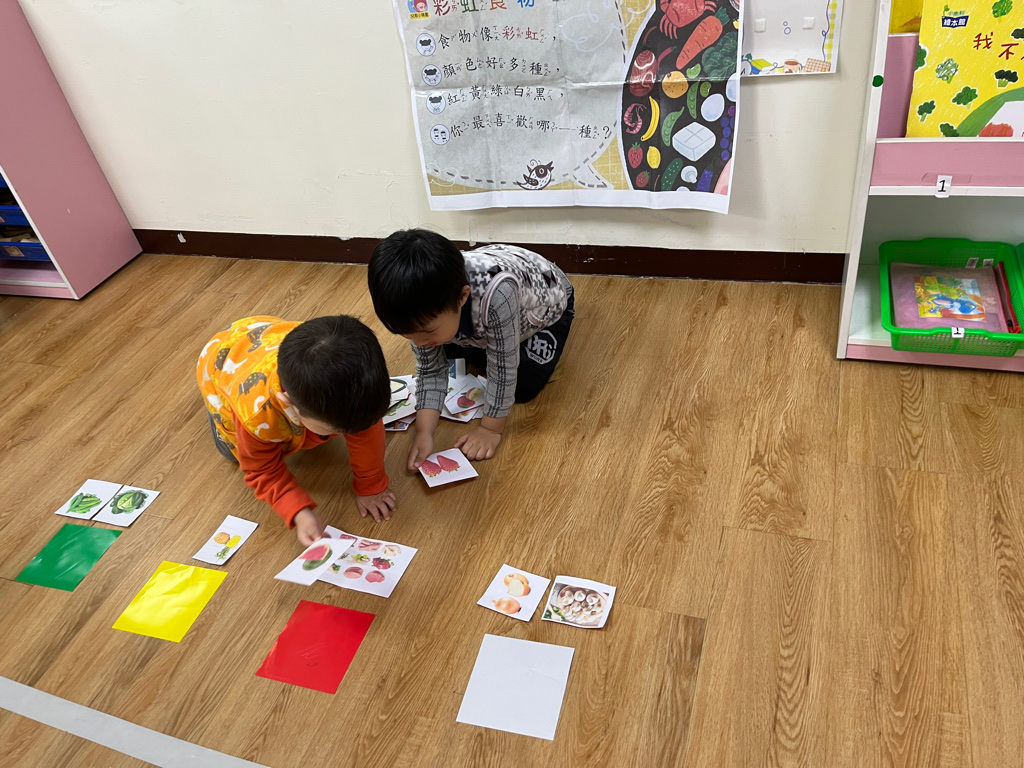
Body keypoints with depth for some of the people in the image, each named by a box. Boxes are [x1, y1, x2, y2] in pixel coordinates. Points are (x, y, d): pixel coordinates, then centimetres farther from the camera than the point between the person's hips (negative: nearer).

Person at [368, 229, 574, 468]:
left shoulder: (496, 292, -48)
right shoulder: (423, 307, -30)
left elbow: (502, 368, -36)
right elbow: (430, 370, -20)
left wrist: (491, 429, -28)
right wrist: (424, 433, -30)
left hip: (546, 300, -4)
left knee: (524, 387, -13)